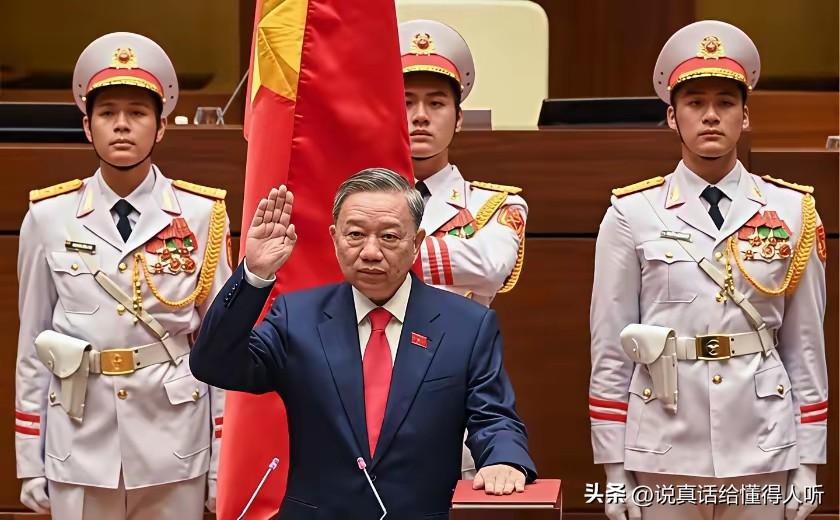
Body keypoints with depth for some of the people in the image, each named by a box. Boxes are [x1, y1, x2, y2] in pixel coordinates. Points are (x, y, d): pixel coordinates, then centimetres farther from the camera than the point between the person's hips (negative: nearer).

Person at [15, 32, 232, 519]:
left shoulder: (202, 215, -3)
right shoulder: (49, 217, 0)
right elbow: (32, 347, 5)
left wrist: (225, 464, 0)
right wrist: (30, 462, 5)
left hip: (174, 449, -1)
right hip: (79, 448, 1)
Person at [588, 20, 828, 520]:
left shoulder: (793, 213, 4)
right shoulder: (631, 215, 0)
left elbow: (806, 345, 6)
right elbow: (610, 349, 1)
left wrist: (808, 459, 4)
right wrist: (613, 467, -1)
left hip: (763, 452, 1)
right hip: (663, 454, -1)